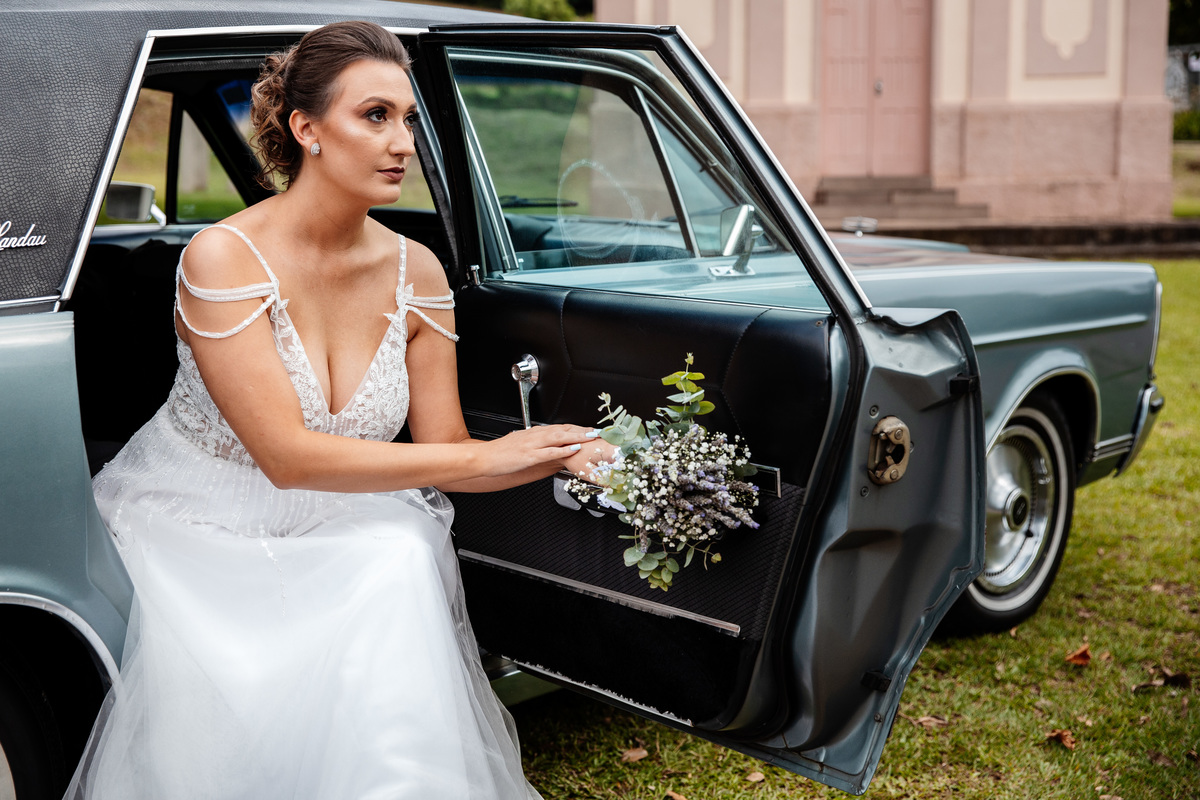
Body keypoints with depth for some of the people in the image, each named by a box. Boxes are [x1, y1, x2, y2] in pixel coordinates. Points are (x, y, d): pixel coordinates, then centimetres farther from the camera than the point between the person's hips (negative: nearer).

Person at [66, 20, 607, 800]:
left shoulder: (415, 271, -4)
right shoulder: (224, 257, -20)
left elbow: (444, 446, -3)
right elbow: (286, 455, -25)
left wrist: (568, 455, -22)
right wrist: (482, 459, -26)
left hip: (339, 529, 4)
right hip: (202, 529, -3)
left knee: (398, 580, -27)